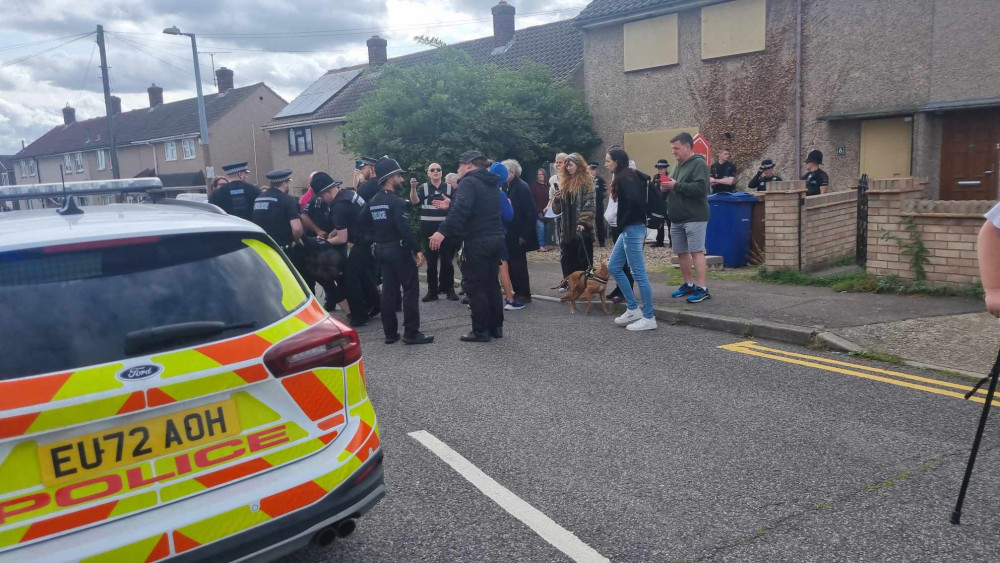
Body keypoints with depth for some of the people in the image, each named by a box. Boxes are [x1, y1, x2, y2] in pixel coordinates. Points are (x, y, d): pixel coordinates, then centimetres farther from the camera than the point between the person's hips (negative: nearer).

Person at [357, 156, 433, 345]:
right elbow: (404, 228, -25)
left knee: (388, 290, 11)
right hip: (399, 249, -8)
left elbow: (361, 223, 14)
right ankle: (411, 333, -2)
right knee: (411, 289, -2)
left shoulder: (372, 202, 9)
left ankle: (390, 332, 14)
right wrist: (417, 250, -23)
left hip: (381, 250, 8)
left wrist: (376, 238, 16)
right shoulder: (396, 201, -16)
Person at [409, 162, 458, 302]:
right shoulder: (423, 187, 4)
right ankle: (432, 290, 8)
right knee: (431, 261, 4)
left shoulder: (449, 188, 7)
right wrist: (413, 187, -28)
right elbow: (414, 201, -12)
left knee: (447, 260, 4)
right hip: (429, 229, 0)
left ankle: (449, 288, 12)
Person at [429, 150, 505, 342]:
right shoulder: (492, 184, 18)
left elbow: (461, 209, -28)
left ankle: (481, 331, 1)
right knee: (492, 283, 15)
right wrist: (450, 206, 33)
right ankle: (496, 327, 20)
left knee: (474, 285, -2)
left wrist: (443, 231, -35)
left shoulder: (468, 182, -11)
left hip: (478, 241, -9)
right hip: (496, 238, 9)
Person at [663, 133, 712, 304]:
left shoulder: (698, 163, -10)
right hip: (677, 219, 9)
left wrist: (676, 185, -19)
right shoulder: (677, 165, 18)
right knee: (681, 252, 12)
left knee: (696, 251, -10)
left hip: (694, 218, -9)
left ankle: (702, 288, -9)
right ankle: (689, 284, 24)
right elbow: (673, 187, 25)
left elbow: (700, 188, -23)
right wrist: (665, 185, 2)